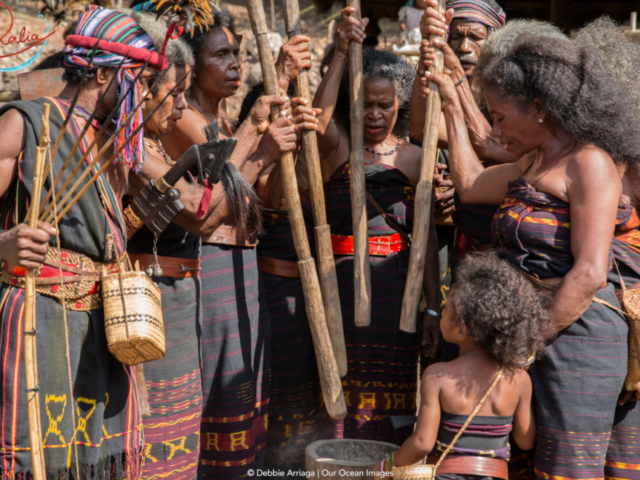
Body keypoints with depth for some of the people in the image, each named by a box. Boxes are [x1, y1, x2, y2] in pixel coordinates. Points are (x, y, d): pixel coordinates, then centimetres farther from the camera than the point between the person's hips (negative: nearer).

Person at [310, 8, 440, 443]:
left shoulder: (413, 158, 4)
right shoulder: (338, 144, 1)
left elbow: (426, 238, 2)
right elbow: (319, 117, -24)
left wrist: (433, 307, -1)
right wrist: (341, 53, -31)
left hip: (396, 288, 1)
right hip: (343, 285, -1)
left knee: (386, 399, 6)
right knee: (347, 398, 2)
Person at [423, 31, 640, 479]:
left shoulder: (589, 162, -11)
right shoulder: (535, 164, 17)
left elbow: (589, 274, -19)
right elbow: (470, 183, 32)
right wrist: (453, 107, 33)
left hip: (576, 330, -9)